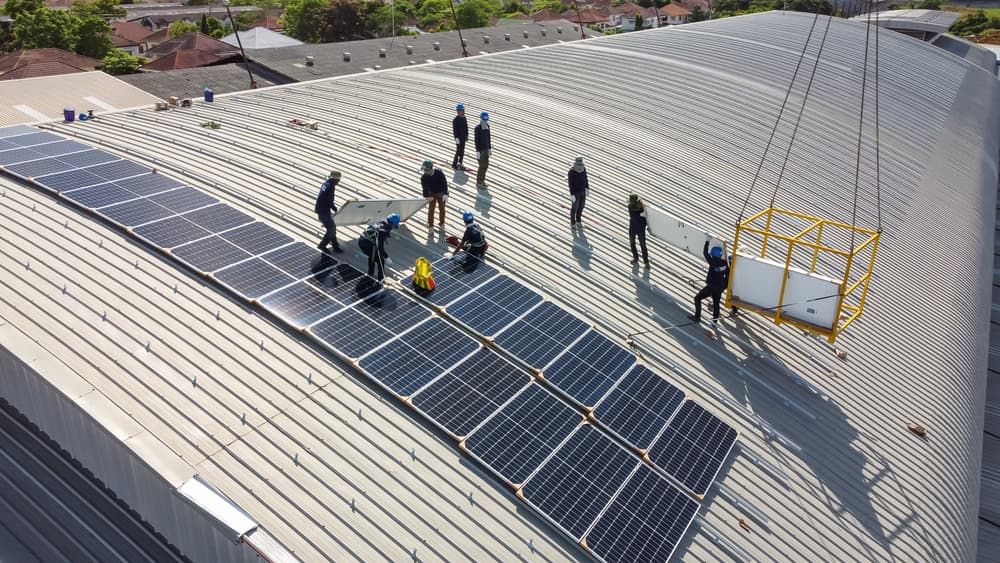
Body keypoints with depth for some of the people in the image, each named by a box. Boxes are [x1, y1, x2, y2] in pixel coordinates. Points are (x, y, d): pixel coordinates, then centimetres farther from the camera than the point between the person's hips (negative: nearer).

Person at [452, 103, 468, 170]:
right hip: (459, 138, -8)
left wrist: (467, 135, 15)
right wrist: (456, 138, -21)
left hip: (464, 137, 8)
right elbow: (455, 130, -18)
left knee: (462, 151, 14)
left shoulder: (464, 118, 7)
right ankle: (454, 164, 6)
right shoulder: (456, 120, -17)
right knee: (458, 151, -4)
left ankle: (460, 163, 26)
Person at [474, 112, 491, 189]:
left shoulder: (487, 126, 3)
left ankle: (482, 180, 29)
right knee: (482, 166, -3)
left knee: (486, 165, 14)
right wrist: (477, 151, -19)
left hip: (486, 149, 7)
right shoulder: (477, 128, -19)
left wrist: (490, 148, 13)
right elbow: (476, 140, -18)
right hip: (480, 150, -7)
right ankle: (478, 183, 11)